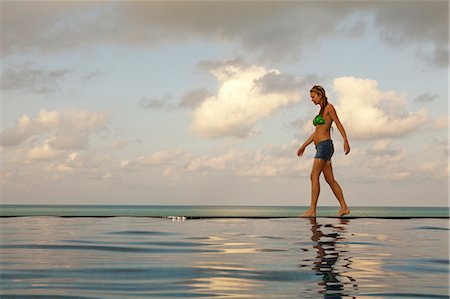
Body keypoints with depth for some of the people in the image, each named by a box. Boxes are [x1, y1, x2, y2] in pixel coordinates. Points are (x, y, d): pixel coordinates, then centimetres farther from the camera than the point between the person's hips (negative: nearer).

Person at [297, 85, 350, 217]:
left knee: (314, 176, -13)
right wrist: (304, 145, 26)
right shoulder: (321, 110, 21)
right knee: (330, 179, 8)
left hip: (325, 145, -9)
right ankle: (344, 207, 10)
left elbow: (338, 124, -13)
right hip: (321, 147, 9)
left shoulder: (329, 107, -4)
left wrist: (346, 141, -24)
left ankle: (312, 209, -14)